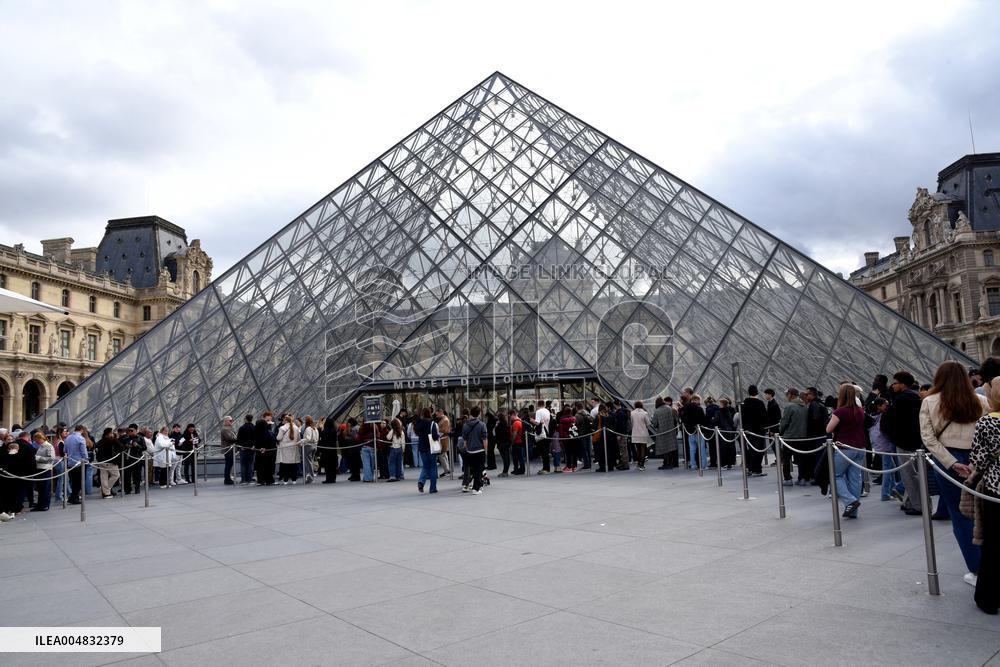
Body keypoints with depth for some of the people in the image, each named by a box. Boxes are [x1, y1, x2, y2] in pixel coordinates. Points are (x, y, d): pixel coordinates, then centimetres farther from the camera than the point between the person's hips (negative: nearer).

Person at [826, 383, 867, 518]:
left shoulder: (840, 412, -15)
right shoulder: (860, 411, 6)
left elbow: (828, 429, -10)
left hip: (845, 448, -6)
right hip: (860, 448, 6)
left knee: (836, 475, 8)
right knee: (855, 478, 8)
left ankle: (850, 501, -9)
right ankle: (853, 511, 12)